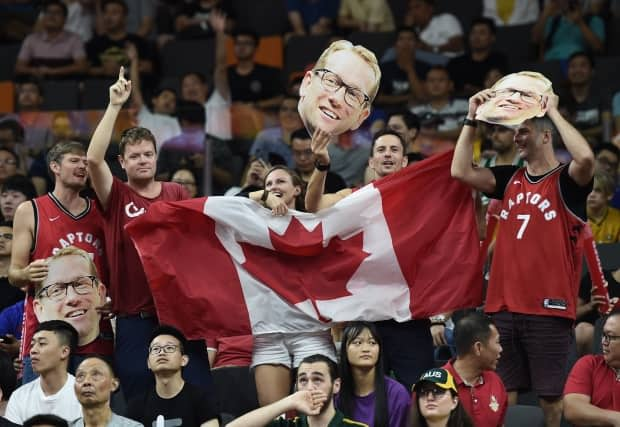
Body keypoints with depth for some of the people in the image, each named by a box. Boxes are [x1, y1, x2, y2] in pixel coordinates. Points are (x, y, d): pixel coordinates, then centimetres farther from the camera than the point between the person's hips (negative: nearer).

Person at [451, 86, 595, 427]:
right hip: (504, 305, 5)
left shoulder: (566, 181, -2)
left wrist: (554, 112, -14)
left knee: (550, 394, -2)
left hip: (548, 307, -5)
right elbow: (461, 171, 6)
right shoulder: (510, 179, 14)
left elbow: (586, 158, -24)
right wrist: (472, 119, 5)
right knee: (502, 392, 5)